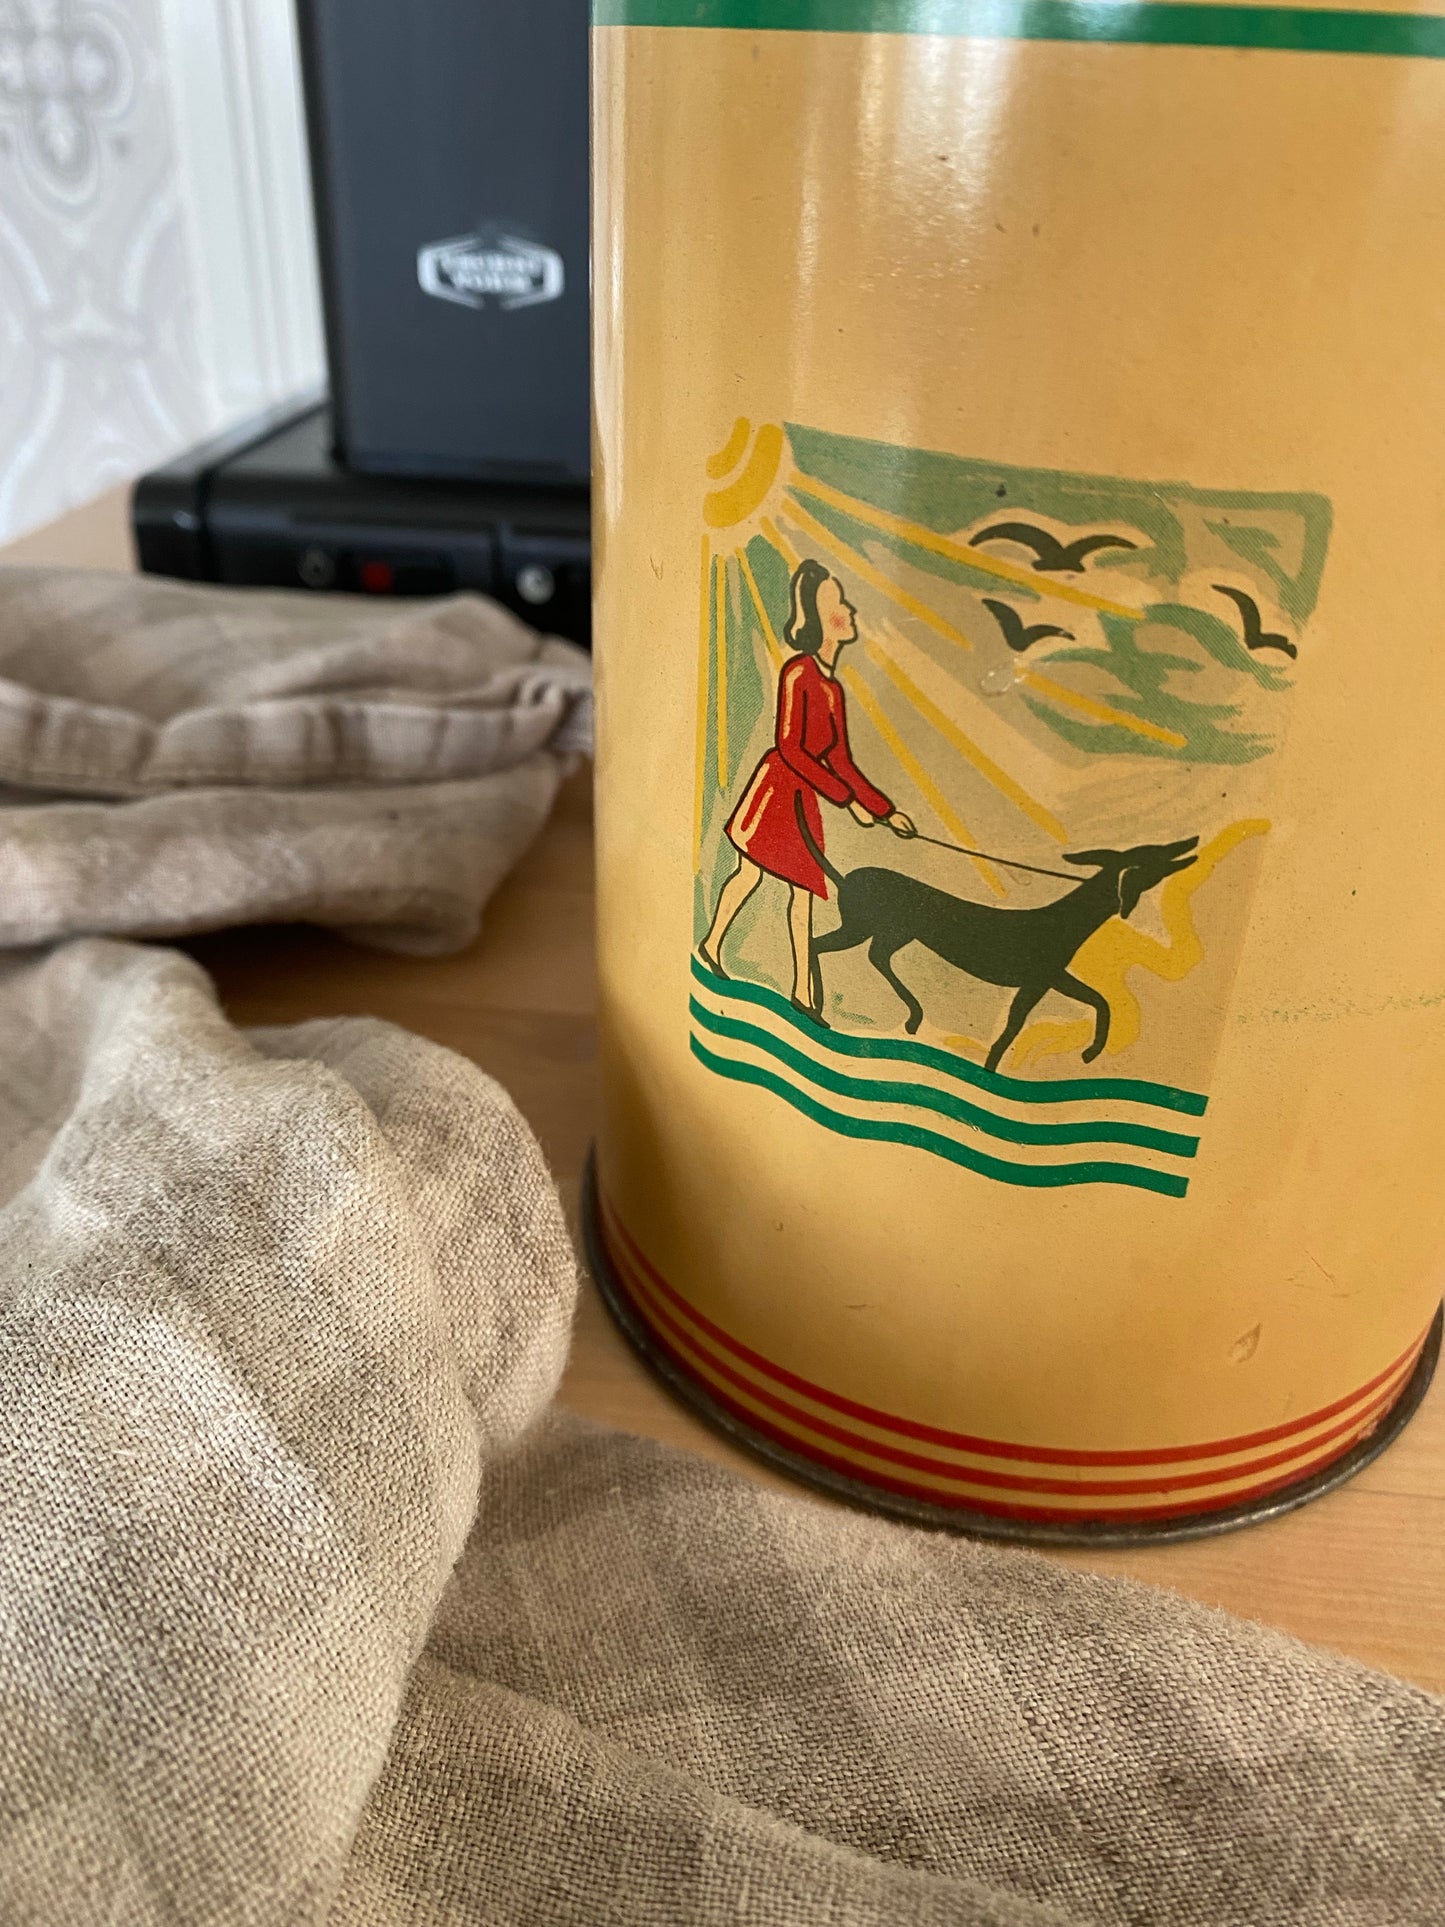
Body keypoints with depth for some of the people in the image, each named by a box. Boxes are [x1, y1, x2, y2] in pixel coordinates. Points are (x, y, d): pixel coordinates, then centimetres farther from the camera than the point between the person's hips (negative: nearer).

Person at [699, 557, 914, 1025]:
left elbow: (840, 761, 13)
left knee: (803, 888, 11)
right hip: (776, 785, -8)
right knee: (751, 869, -1)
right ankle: (712, 943, 20)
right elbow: (791, 748, -20)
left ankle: (804, 989, 18)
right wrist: (848, 799, -20)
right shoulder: (799, 674, -14)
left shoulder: (833, 688, 8)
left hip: (803, 796, 8)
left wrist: (886, 811, 12)